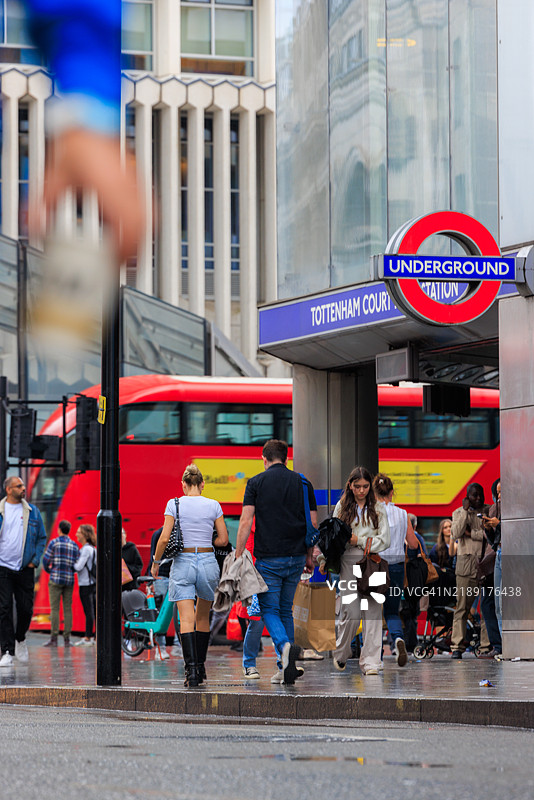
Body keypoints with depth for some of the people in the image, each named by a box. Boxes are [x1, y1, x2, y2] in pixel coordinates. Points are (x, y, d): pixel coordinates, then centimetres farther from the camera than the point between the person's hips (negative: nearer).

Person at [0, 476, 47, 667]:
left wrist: (35, 560, 4)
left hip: (25, 569, 2)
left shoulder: (33, 512, 8)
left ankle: (20, 639, 31)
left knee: (26, 609, 3)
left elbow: (42, 538, 13)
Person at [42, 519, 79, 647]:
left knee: (55, 609, -4)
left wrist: (48, 569, 16)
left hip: (56, 579, -3)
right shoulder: (74, 546, 7)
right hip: (69, 580, 3)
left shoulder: (54, 542, -4)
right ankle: (67, 639, 2)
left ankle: (54, 638, -8)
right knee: (67, 609, 5)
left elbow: (46, 560, -4)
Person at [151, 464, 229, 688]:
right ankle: (200, 667, 24)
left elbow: (164, 538, -8)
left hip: (183, 562, -2)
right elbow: (223, 539, 3)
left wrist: (156, 562, 6)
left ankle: (191, 669, -21)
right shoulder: (213, 506, 1)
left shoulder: (175, 504, -3)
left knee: (187, 619, -7)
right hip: (208, 562, 2)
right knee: (203, 617, 18)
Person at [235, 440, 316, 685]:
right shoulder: (302, 483, 8)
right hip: (296, 557, 3)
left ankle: (285, 647, -26)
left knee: (269, 609, 3)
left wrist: (238, 556, -4)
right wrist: (309, 556, 18)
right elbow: (313, 523, 7)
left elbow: (246, 521, -7)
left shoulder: (256, 482, -1)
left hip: (268, 558, -3)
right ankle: (285, 667, 11)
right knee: (286, 610, 15)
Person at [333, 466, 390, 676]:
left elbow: (385, 540, 2)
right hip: (349, 562, -1)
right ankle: (341, 654, 15)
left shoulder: (378, 508, 8)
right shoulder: (342, 507, 8)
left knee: (372, 612, -5)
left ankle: (370, 662, -2)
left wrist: (359, 540, -6)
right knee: (351, 612, -9)